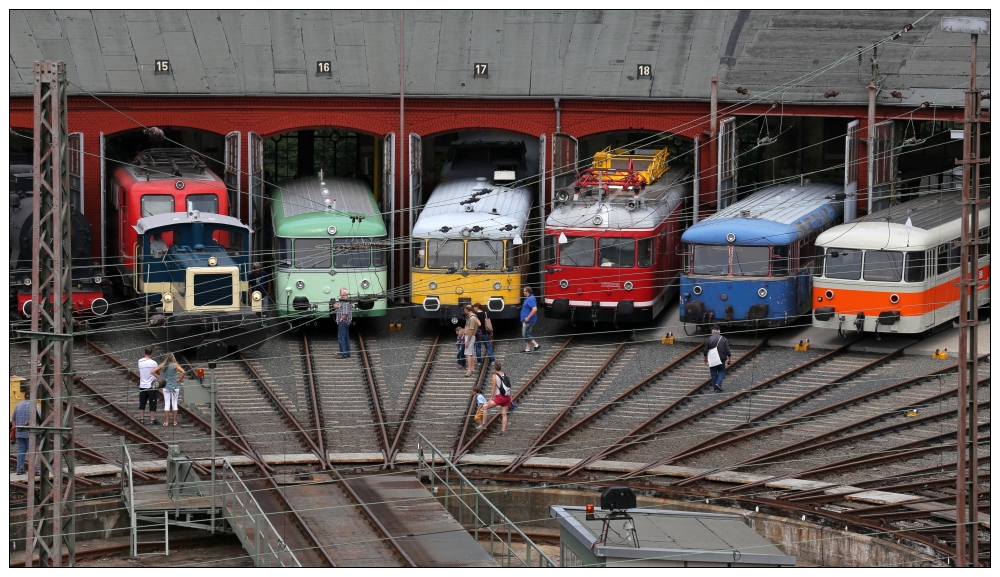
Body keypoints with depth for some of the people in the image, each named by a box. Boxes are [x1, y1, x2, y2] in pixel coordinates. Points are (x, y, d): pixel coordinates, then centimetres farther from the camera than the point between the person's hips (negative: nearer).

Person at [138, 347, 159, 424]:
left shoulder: (140, 362, -1)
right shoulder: (153, 363, -13)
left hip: (142, 386, 4)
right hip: (151, 386, -4)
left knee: (142, 404, 11)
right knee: (152, 404, 2)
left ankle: (141, 419, 12)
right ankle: (152, 419, 3)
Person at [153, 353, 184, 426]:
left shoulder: (162, 365, 0)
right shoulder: (175, 365, -9)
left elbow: (153, 371, -3)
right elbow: (183, 372, -21)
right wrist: (180, 379, -8)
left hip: (166, 387, 2)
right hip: (175, 386, -2)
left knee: (167, 404, 6)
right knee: (174, 404, 6)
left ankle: (166, 422, 4)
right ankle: (175, 422, 7)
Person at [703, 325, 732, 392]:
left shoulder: (708, 339, -4)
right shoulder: (723, 339, -3)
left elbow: (705, 350, 1)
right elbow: (727, 350, -4)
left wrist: (705, 358, 16)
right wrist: (730, 359, 6)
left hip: (712, 360, 0)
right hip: (721, 359, 0)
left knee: (713, 373, 9)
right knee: (722, 371, 11)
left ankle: (715, 387, 9)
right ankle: (718, 383, -11)